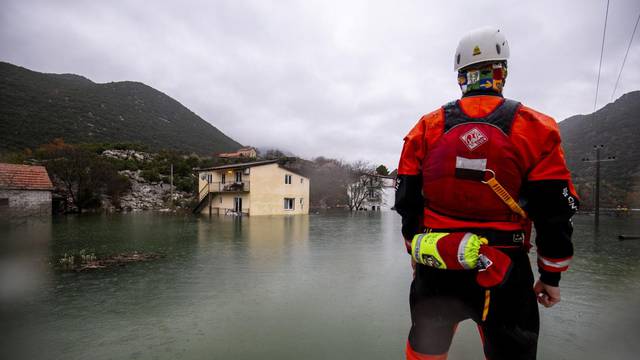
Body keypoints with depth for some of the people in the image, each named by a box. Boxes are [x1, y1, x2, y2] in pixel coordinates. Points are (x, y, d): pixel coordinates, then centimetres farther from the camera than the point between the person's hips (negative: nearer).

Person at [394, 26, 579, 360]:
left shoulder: (426, 128, 1)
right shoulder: (535, 129, -4)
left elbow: (407, 201, 3)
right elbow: (554, 213, -3)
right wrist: (551, 275, 9)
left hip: (436, 270, 2)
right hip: (503, 275, -1)